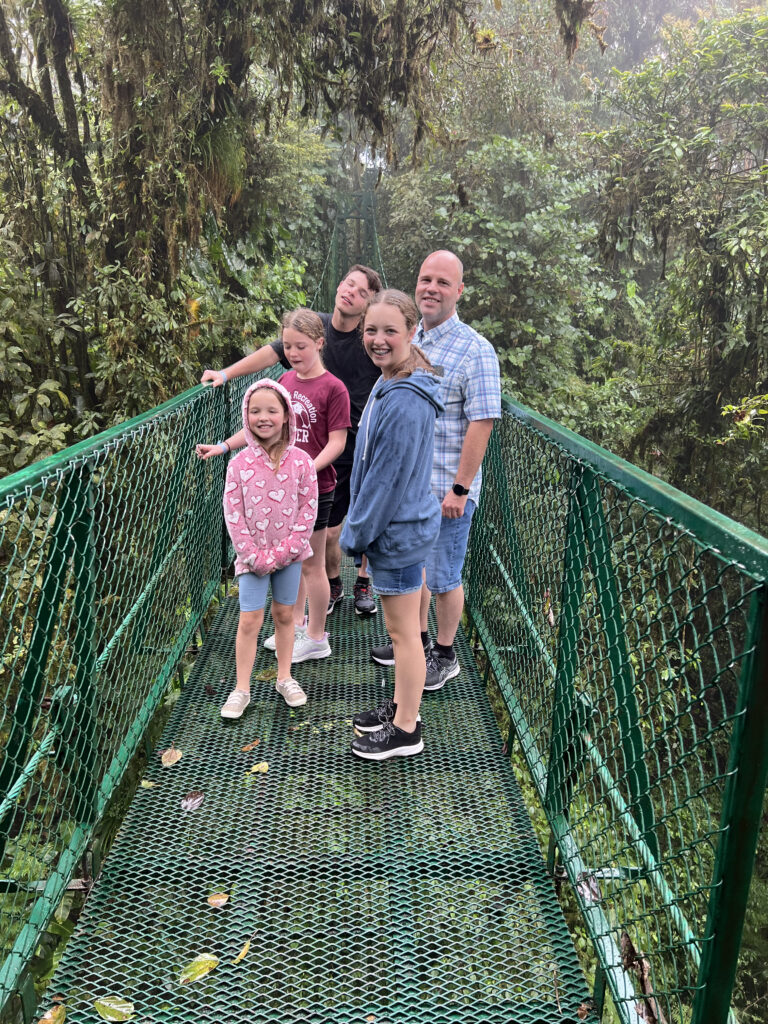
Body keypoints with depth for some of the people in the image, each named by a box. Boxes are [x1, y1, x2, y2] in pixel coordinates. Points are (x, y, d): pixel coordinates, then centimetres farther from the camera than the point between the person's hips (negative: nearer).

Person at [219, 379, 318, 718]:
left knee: (284, 615, 13)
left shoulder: (300, 461, -8)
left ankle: (284, 678, 30)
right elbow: (234, 515, -7)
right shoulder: (239, 464, -9)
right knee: (250, 620, 1)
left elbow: (308, 510, -7)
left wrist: (283, 552, -13)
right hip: (252, 556, -1)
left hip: (289, 554, 1)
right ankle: (241, 689, 13)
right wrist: (254, 556, -12)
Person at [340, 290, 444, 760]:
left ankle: (406, 731, 23)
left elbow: (388, 477, -23)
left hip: (398, 529, -10)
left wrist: (358, 534, -12)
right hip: (404, 525, 10)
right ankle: (402, 706, 40)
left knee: (403, 631, 6)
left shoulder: (405, 402, -26)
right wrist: (362, 527, 16)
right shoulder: (391, 385, 7)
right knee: (403, 627, 22)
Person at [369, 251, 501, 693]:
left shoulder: (475, 350, -14)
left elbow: (482, 423, -18)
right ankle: (416, 640, 39)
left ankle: (445, 656, 26)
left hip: (446, 489, -7)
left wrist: (459, 489, -21)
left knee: (444, 576, 7)